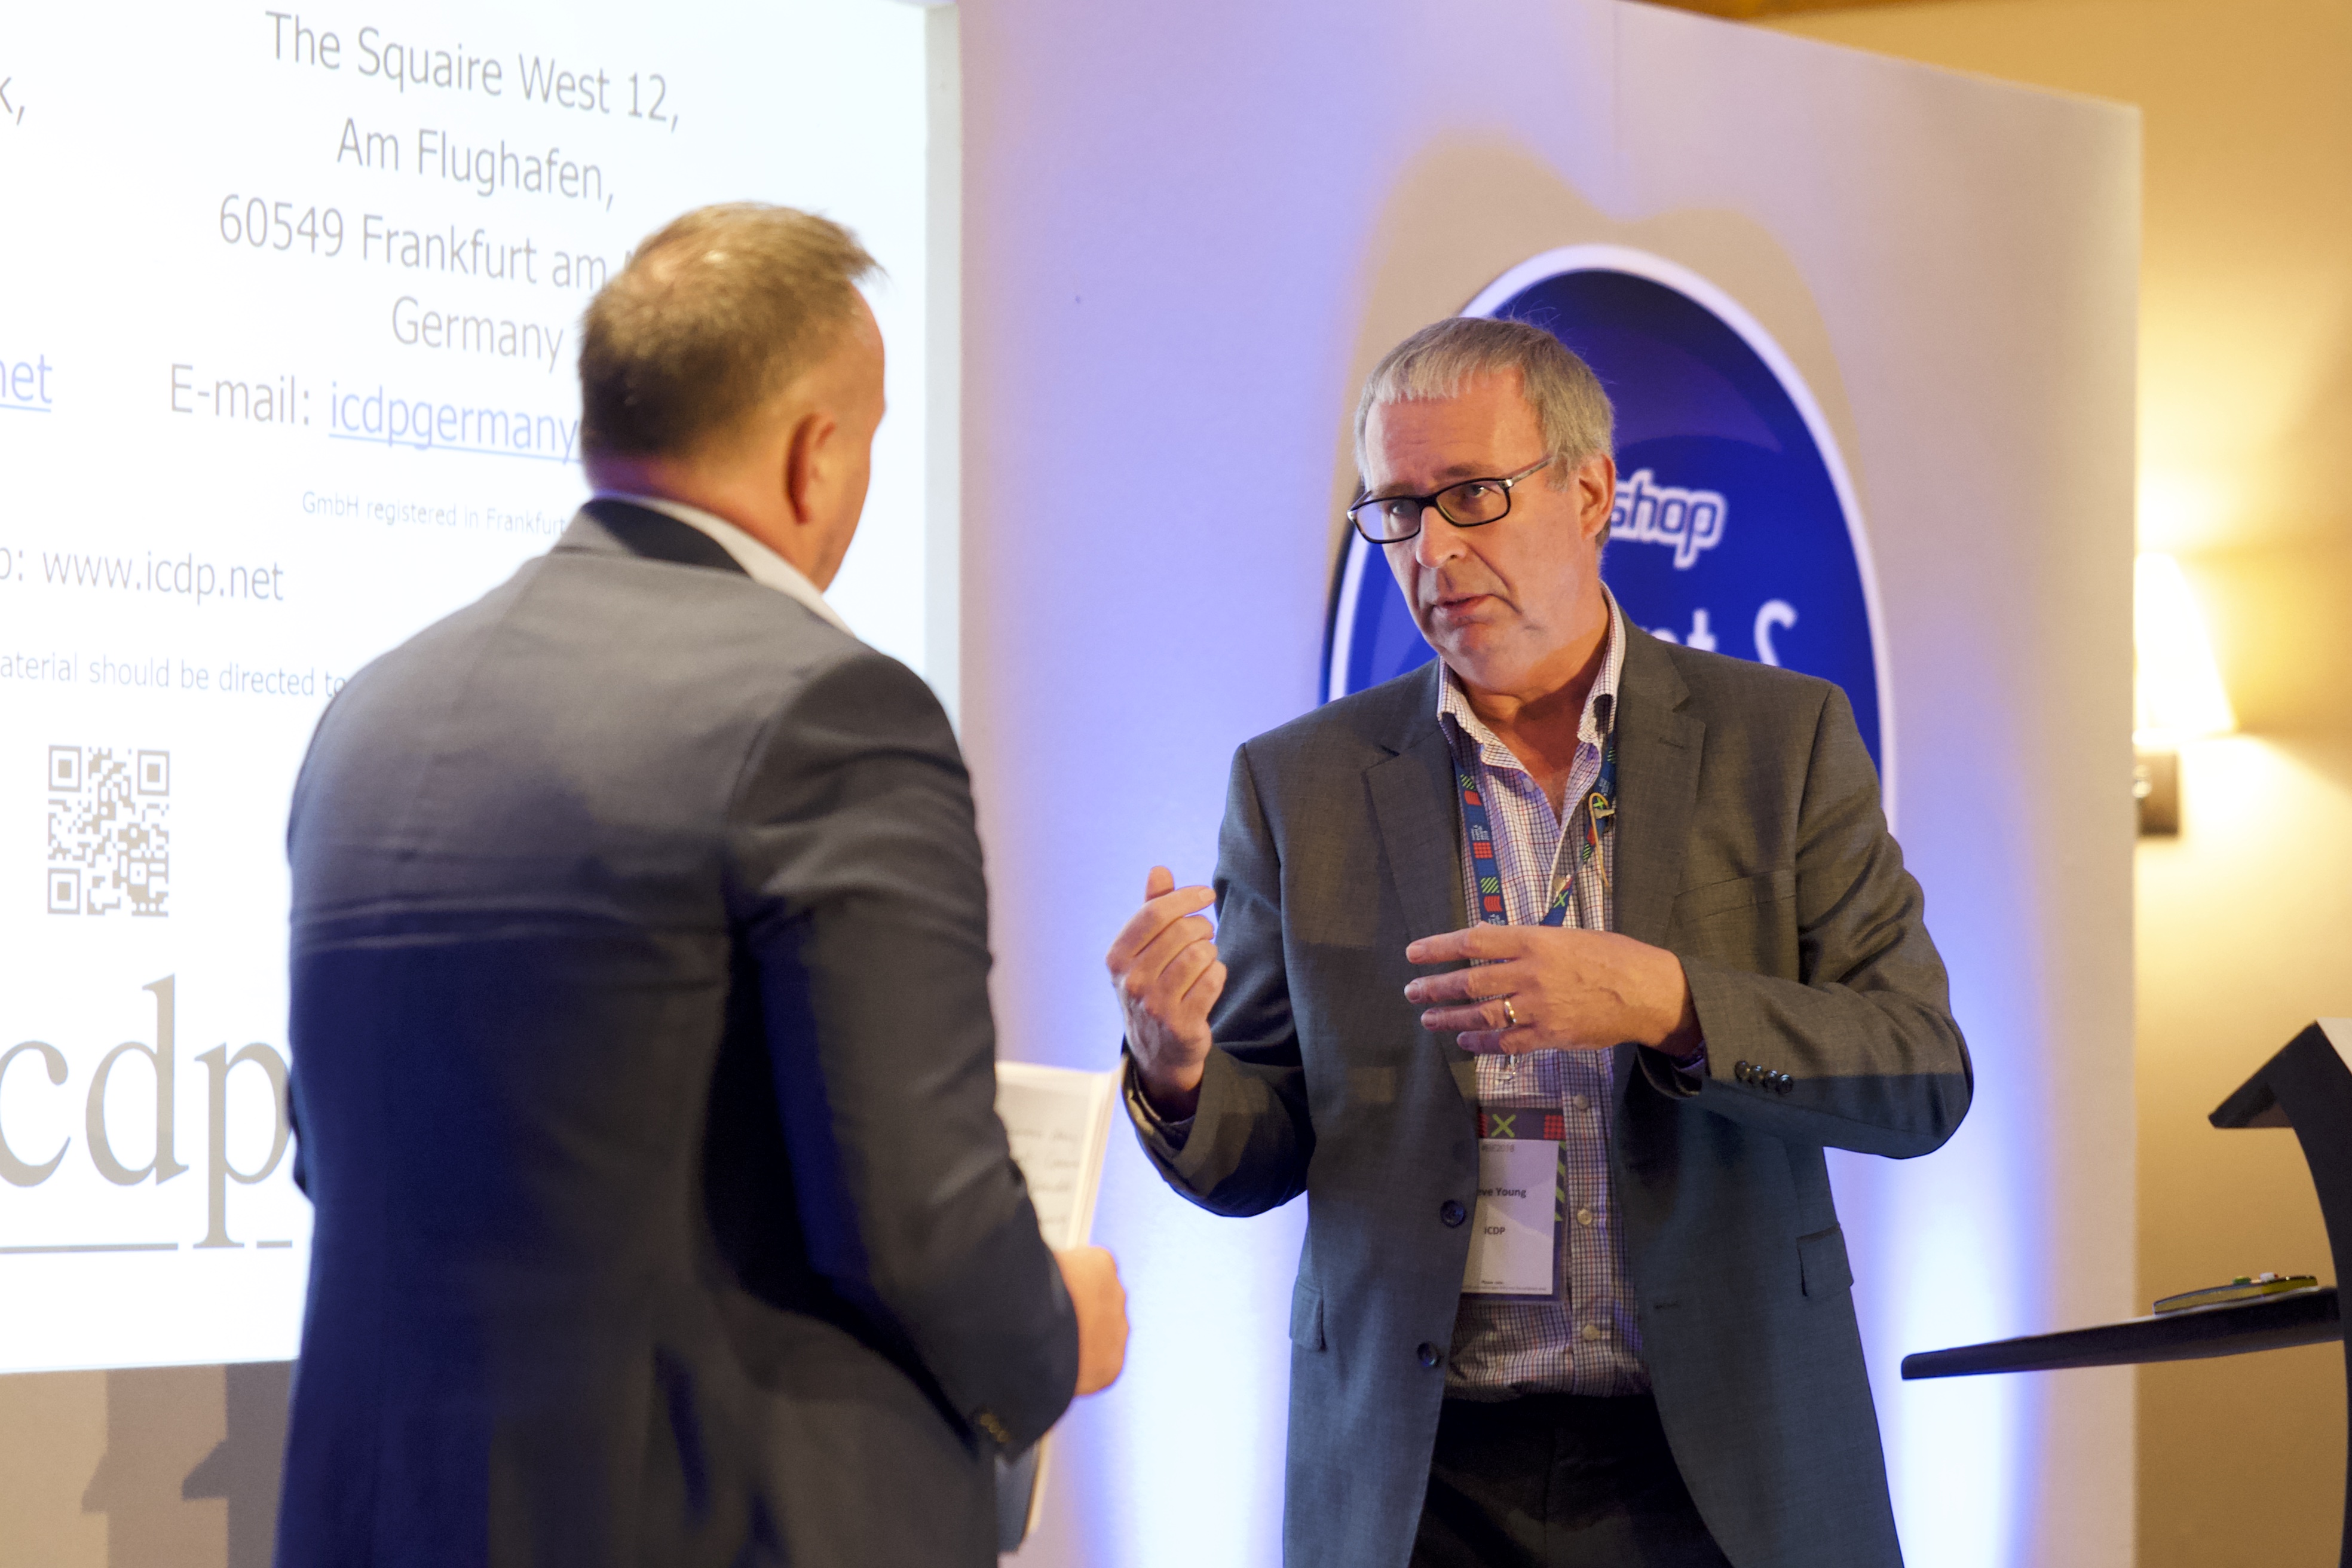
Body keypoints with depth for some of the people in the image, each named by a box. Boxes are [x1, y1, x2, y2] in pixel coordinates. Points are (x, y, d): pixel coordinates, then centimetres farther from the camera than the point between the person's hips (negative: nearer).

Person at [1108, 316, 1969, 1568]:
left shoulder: (1781, 742, 2)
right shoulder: (1300, 785, 5)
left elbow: (1923, 1078, -5)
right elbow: (1252, 1162, 6)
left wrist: (1668, 1004, -20)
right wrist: (1177, 1071, -17)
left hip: (1721, 1466, 0)